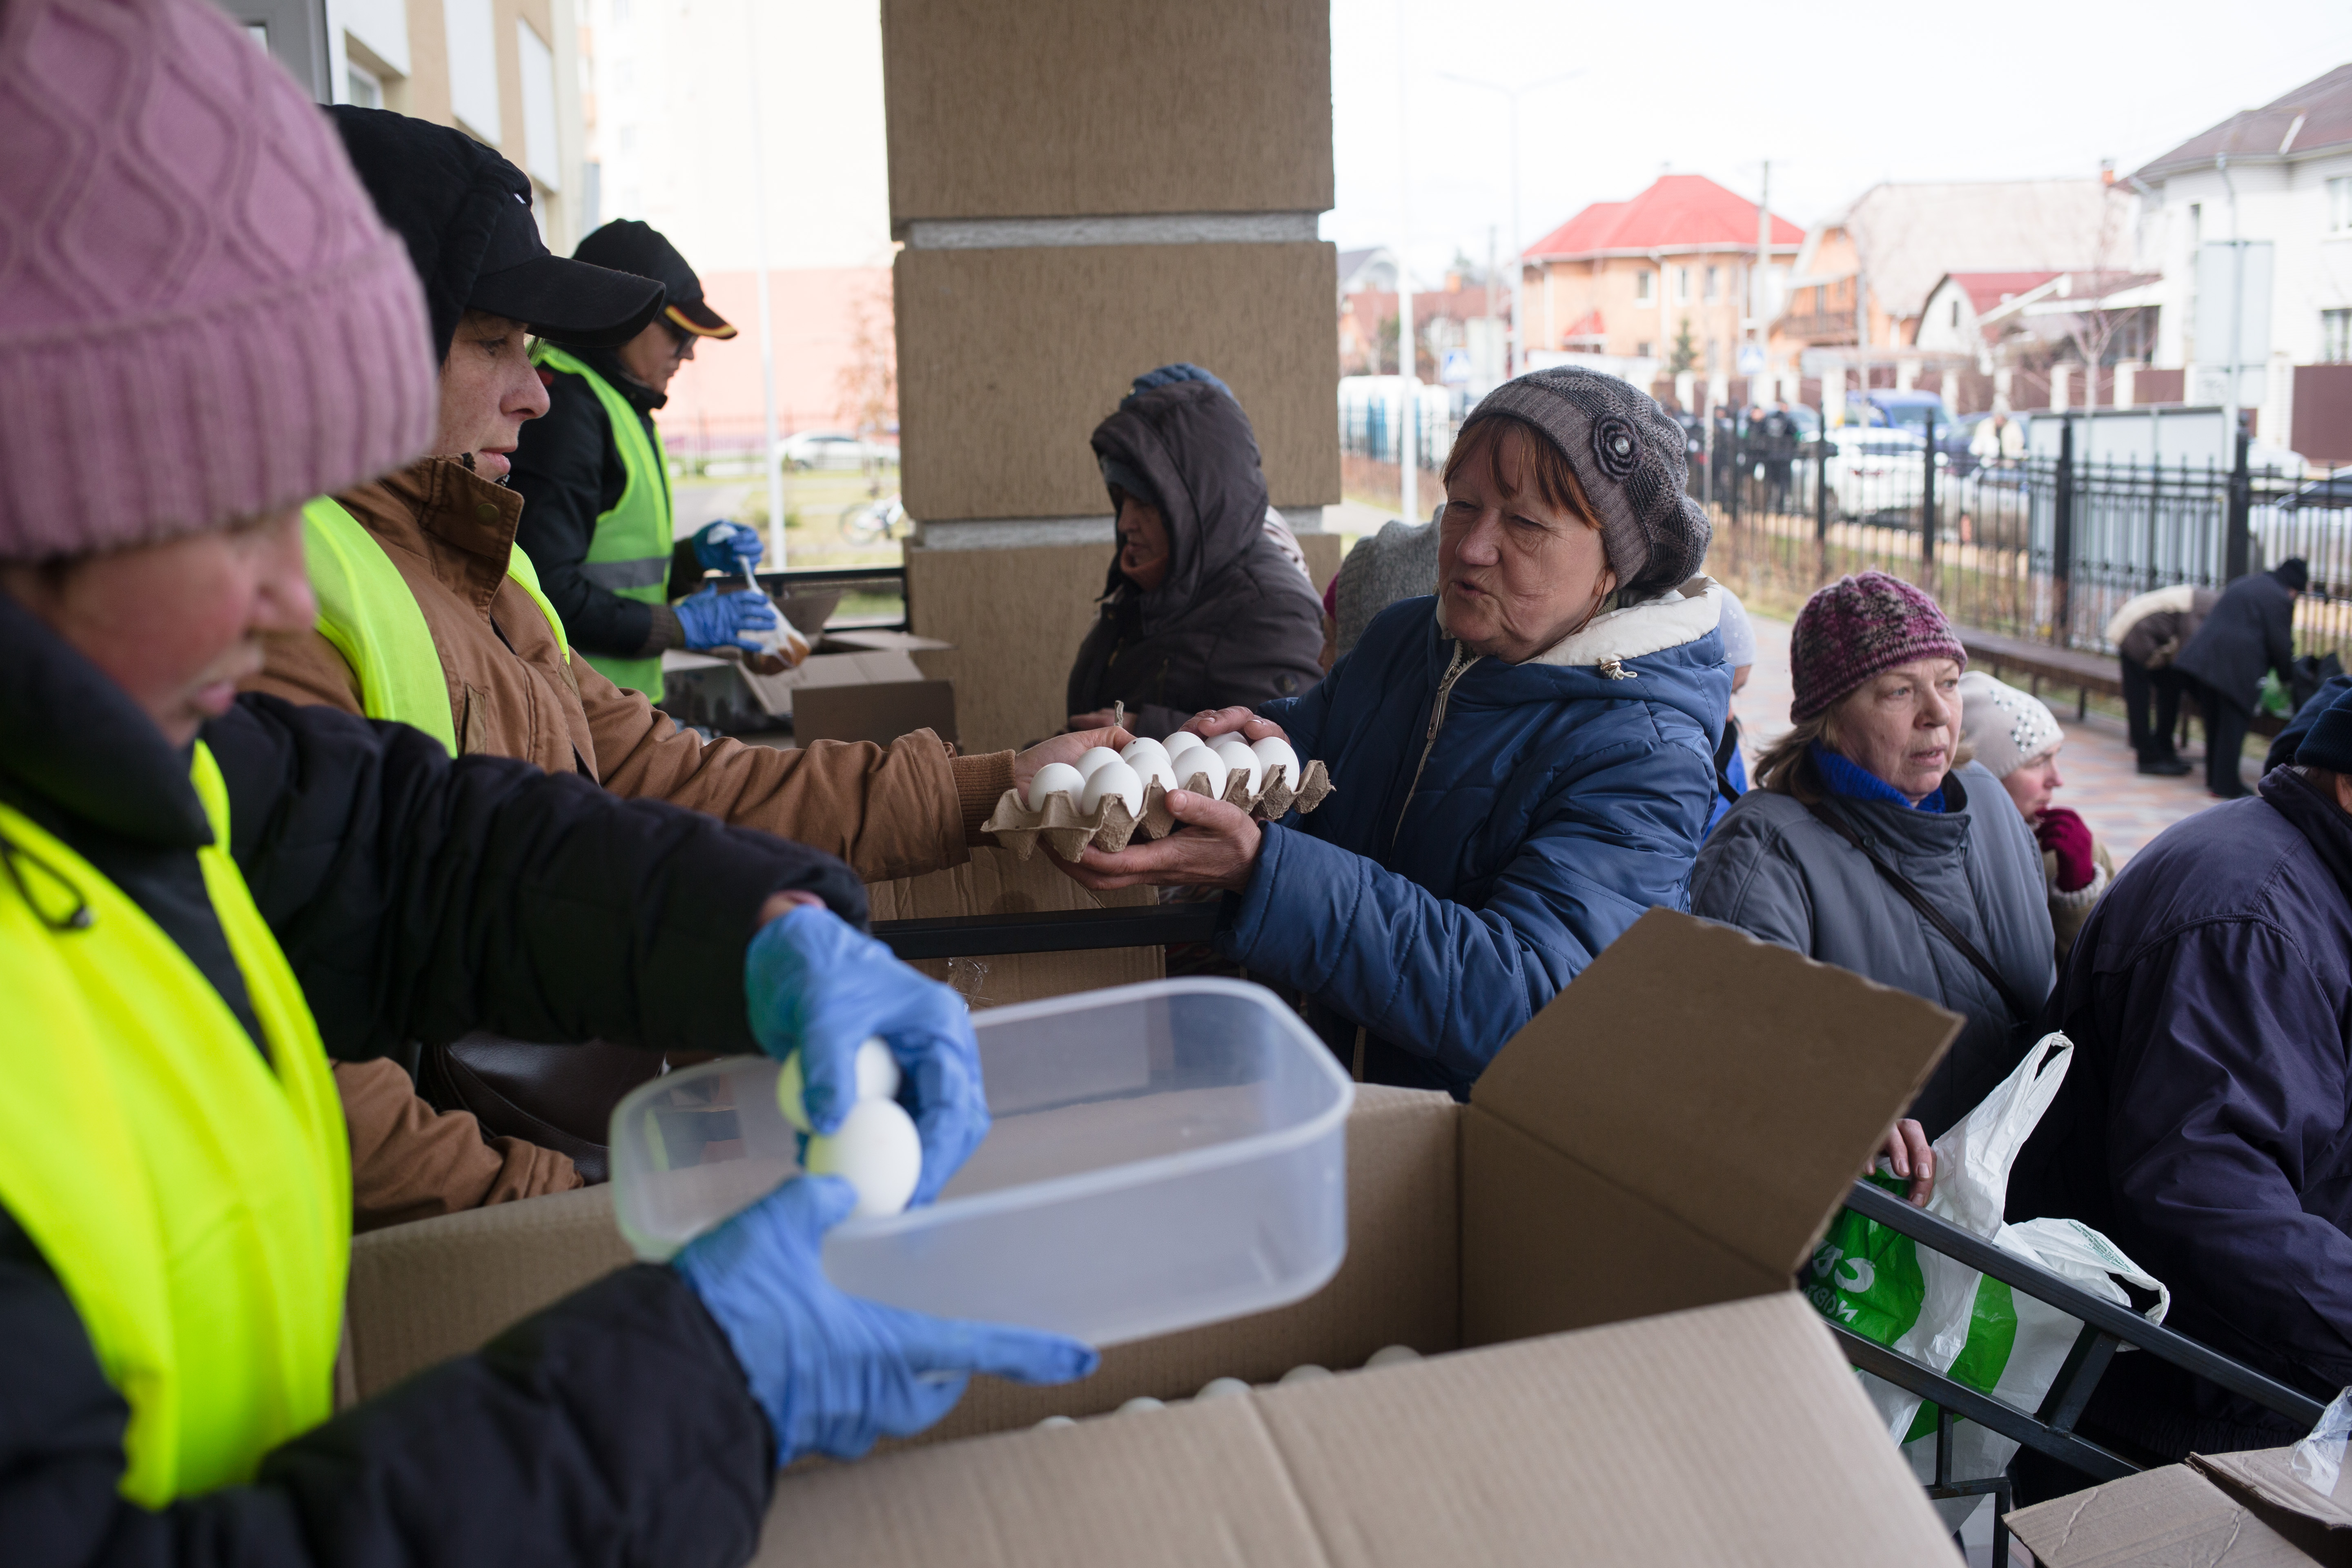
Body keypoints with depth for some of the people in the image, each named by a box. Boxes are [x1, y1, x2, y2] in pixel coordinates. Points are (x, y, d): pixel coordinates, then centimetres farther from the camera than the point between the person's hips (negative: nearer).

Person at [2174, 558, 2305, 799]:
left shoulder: (2245, 582, 21)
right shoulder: (2280, 599, -4)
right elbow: (2281, 644, -5)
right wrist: (2288, 675, 12)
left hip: (2206, 657, 8)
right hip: (2237, 664, -8)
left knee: (2214, 720, 17)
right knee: (2233, 723, 1)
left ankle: (2214, 777, 27)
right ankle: (2225, 784, 4)